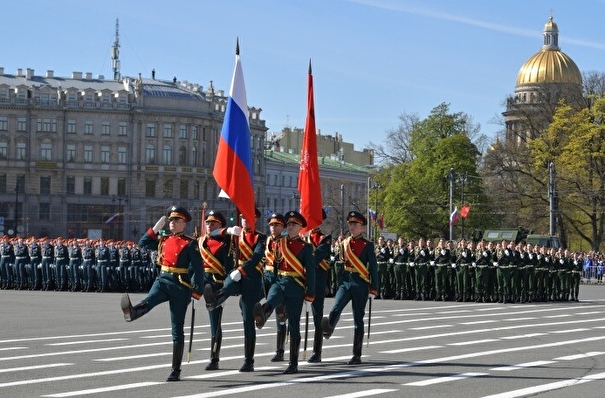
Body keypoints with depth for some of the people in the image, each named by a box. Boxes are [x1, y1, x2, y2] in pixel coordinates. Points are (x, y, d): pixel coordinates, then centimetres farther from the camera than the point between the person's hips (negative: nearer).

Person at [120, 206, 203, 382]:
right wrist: (155, 228, 9)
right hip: (162, 280, 4)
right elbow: (143, 243, 20)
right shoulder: (163, 240, 12)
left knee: (177, 329, 1)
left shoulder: (190, 244, -4)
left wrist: (196, 292, -16)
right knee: (149, 301, -32)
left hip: (180, 286, -4)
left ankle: (176, 370, 5)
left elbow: (198, 269, -9)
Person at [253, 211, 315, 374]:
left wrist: (309, 296, -5)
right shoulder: (280, 243, 12)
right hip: (279, 282, 2)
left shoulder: (305, 247, 1)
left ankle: (293, 364, 7)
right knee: (272, 300, -35)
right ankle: (262, 315, -69)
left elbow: (311, 272, -2)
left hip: (295, 287, -2)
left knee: (293, 325, 2)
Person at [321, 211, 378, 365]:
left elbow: (373, 268, -5)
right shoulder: (345, 243, 9)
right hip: (345, 281, 4)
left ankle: (357, 355, 8)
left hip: (360, 284, -4)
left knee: (358, 319, 3)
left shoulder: (367, 245, -4)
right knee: (335, 309, -27)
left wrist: (373, 289, -8)